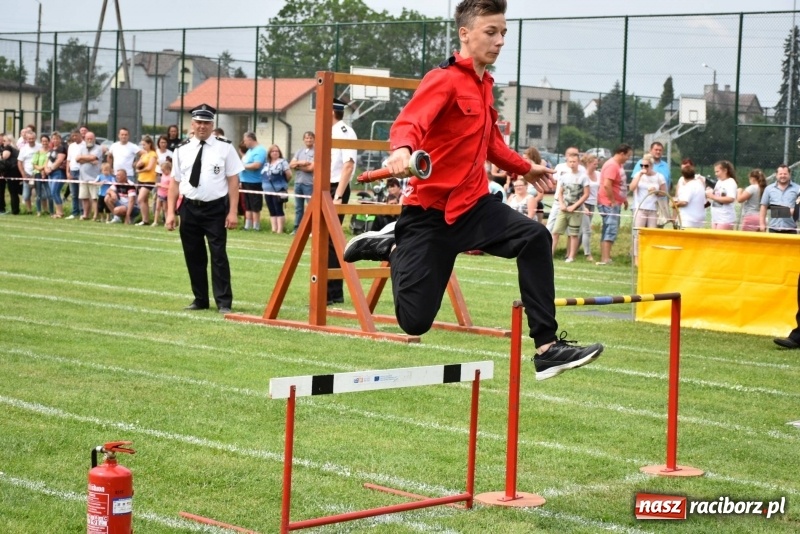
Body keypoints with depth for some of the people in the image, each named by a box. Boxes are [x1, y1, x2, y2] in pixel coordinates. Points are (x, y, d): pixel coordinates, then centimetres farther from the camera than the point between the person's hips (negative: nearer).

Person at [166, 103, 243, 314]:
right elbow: (175, 182, 7)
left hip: (216, 209, -3)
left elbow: (233, 181, -3)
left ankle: (224, 302, 0)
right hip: (189, 208, 4)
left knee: (219, 256, -5)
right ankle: (200, 299, 22)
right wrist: (170, 213, 1)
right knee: (193, 256, 10)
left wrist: (232, 212, -9)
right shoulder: (182, 150, 6)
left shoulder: (225, 148, -2)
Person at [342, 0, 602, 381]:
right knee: (416, 321, -6)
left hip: (473, 203, 7)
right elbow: (409, 123, -32)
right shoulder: (445, 79, -14)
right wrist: (402, 149, -54)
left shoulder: (484, 84, 11)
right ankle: (392, 246, 25)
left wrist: (524, 168, 39)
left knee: (535, 238, -19)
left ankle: (547, 347, -14)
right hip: (430, 210, -7)